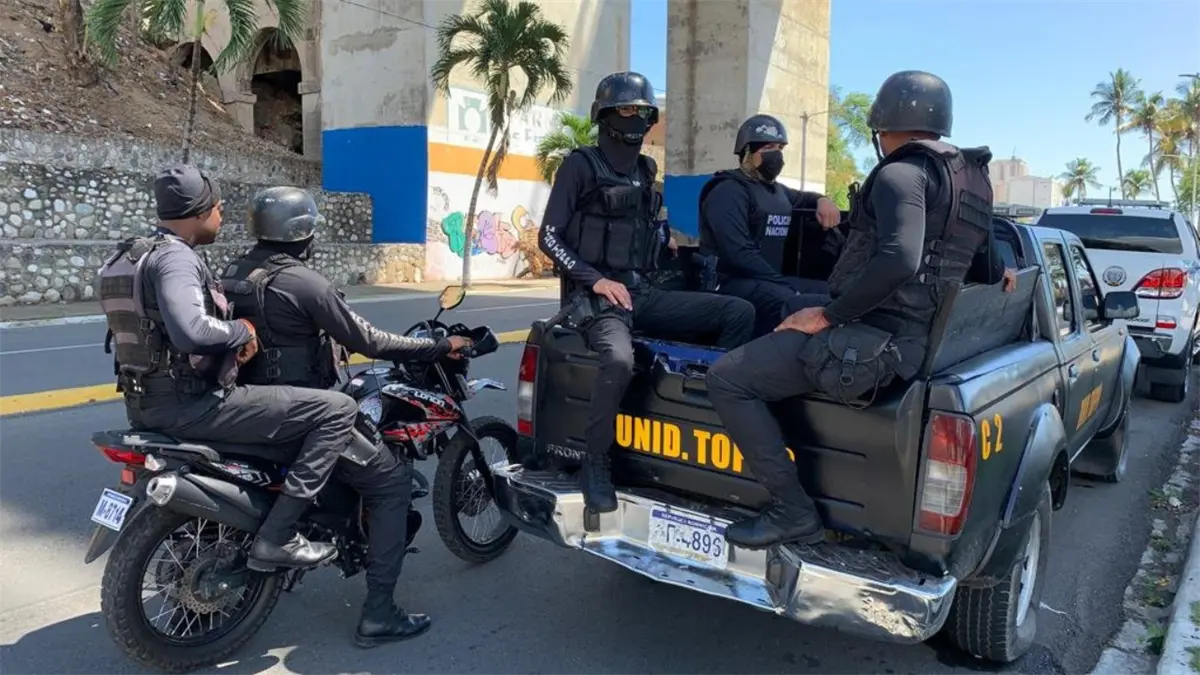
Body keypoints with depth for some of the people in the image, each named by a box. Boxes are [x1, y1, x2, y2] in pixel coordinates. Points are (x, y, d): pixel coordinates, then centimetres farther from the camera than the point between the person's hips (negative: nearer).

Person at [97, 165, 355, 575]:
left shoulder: (129, 255, 15)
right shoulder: (174, 257, -16)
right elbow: (191, 331, -34)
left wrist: (231, 343, 13)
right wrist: (242, 330, -16)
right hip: (189, 403, -11)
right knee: (337, 409, -15)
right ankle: (277, 536, -13)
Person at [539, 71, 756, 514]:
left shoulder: (645, 170, 18)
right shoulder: (581, 165, -2)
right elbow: (548, 237, -6)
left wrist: (666, 238, 11)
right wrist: (596, 279, -16)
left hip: (642, 291, 7)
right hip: (597, 293, -6)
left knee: (739, 312, -10)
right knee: (620, 359, -38)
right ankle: (595, 465, -19)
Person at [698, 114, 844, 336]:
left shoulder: (776, 190, 21)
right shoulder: (729, 191, -8)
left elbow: (802, 198, 44)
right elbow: (739, 254, -20)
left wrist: (822, 200, 18)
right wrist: (785, 284, -22)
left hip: (771, 280, 9)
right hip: (733, 281, -9)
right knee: (789, 303, -36)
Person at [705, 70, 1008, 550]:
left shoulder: (902, 172, -12)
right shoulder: (972, 176, 17)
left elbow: (898, 258, -30)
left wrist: (828, 315, -21)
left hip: (874, 337, -10)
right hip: (918, 333, 10)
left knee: (727, 379, -11)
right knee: (782, 314, 33)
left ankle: (792, 512, -10)